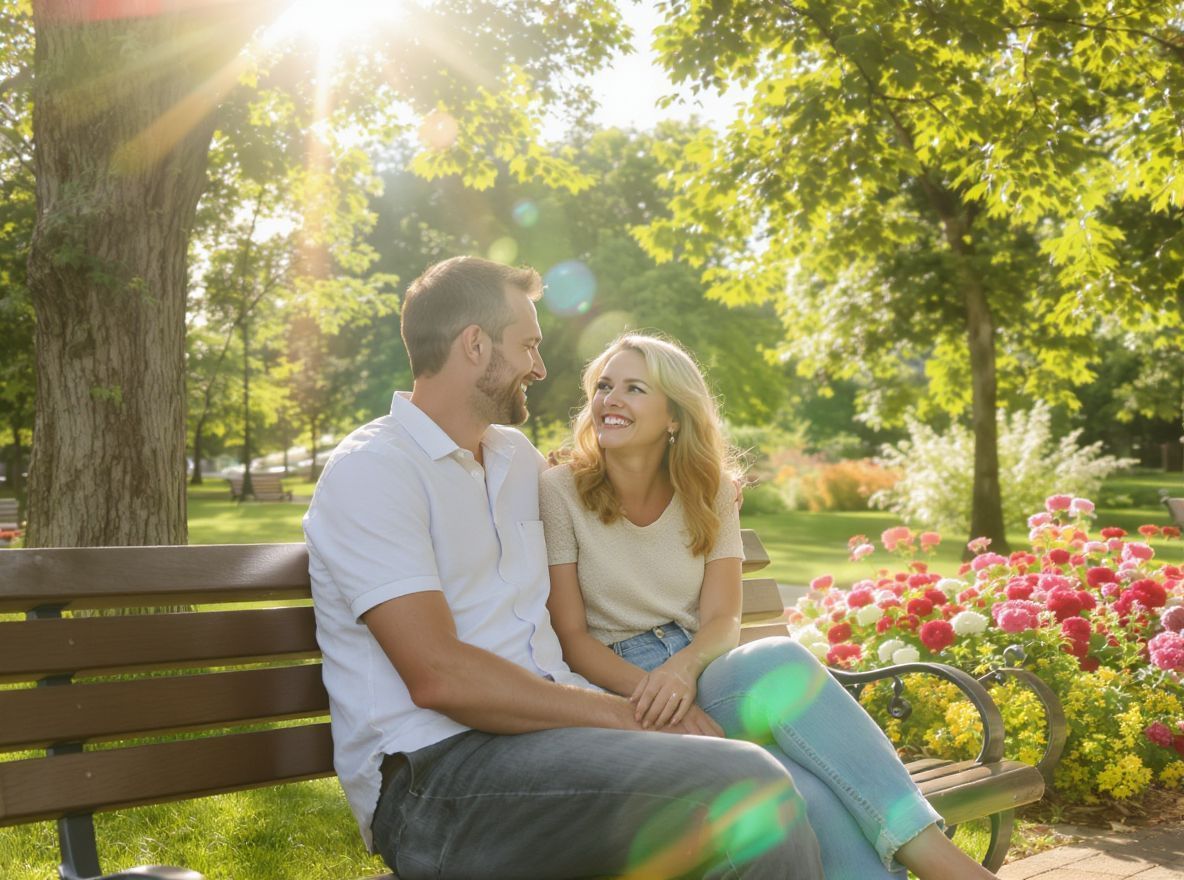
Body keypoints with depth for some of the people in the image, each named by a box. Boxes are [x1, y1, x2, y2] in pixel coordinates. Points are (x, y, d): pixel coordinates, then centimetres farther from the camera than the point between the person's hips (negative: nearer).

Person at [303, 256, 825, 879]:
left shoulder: (519, 458, 20)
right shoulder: (372, 470, -7)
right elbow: (439, 676, -17)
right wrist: (620, 716, -15)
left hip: (545, 725, 8)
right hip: (434, 768, -8)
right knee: (747, 792, -28)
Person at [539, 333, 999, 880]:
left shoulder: (708, 492, 8)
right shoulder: (560, 492, -3)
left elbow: (722, 619, 0)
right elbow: (571, 635, -7)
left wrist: (683, 666, -24)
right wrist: (654, 692, -24)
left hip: (700, 671, 4)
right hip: (617, 688, -3)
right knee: (781, 662, -34)